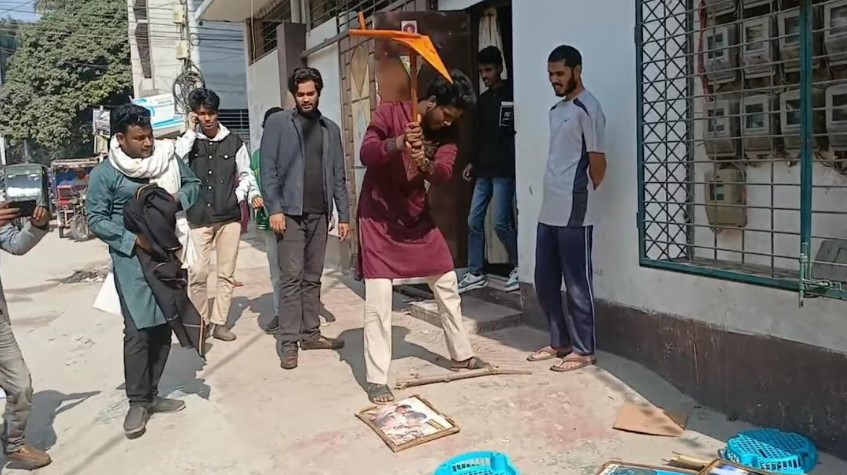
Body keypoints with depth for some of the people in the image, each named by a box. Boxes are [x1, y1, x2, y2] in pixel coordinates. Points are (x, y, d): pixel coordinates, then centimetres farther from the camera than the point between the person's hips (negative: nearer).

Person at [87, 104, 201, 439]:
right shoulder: (104, 174, -9)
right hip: (132, 261, -4)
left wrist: (178, 197, -11)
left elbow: (193, 184, 11)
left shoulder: (168, 157, 0)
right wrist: (133, 239, -19)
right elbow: (96, 218, -7)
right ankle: (137, 402, 10)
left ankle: (152, 394, 26)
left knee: (163, 327, 11)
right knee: (138, 332, -7)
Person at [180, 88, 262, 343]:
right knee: (197, 273, -3)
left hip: (229, 216, 1)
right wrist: (190, 131, -10)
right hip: (198, 218, -1)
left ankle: (219, 322, 16)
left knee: (226, 273, 6)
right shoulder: (189, 141, 5)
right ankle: (200, 321, 14)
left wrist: (253, 194, -7)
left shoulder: (234, 142, 5)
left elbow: (245, 174, 11)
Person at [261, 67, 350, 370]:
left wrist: (344, 215, 7)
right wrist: (275, 209, -13)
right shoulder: (277, 123, 2)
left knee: (313, 278, 10)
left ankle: (311, 334, 19)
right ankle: (288, 342, 2)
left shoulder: (330, 129, 14)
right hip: (290, 212, -4)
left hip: (319, 214, 4)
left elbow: (338, 176, 12)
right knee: (291, 278, -4)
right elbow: (268, 169, -4)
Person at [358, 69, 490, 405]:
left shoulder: (447, 133, -1)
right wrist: (397, 143, -39)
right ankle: (376, 379, 2)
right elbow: (366, 154, -21)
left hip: (416, 215, 6)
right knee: (378, 299, -8)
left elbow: (444, 173, -16)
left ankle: (461, 354, 31)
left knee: (448, 286, 12)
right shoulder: (390, 112, -12)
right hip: (378, 216, -5)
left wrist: (425, 163, -39)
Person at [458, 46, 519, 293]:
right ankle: (475, 274, 13)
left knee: (501, 223, -8)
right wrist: (473, 162, 16)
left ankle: (519, 267, 11)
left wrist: (515, 164, -15)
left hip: (504, 171, -7)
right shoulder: (483, 100, 17)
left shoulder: (512, 96, -3)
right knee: (474, 222, 5)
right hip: (483, 171, 7)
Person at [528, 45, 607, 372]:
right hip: (548, 212, 9)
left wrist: (582, 194, 2)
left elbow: (597, 161, -12)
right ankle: (559, 341, 27)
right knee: (544, 281, 13)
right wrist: (556, 197, 13)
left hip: (574, 215, -9)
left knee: (577, 284, 1)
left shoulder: (587, 108, -10)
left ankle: (583, 350, 13)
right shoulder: (556, 110, 17)